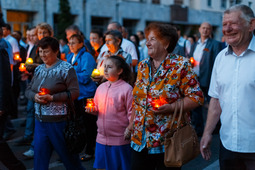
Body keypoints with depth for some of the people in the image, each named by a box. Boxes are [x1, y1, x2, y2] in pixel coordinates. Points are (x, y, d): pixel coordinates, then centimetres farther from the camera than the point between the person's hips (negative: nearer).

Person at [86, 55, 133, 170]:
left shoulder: (126, 88, -10)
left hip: (120, 139, -6)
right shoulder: (101, 87, 9)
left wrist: (129, 130, -18)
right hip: (102, 138, 6)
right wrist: (92, 109, -2)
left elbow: (131, 112, -10)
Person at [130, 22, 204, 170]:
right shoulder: (143, 66, 12)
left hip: (168, 141, -5)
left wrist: (171, 107, -22)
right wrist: (132, 123, 14)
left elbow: (197, 97, -10)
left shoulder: (181, 65, -7)